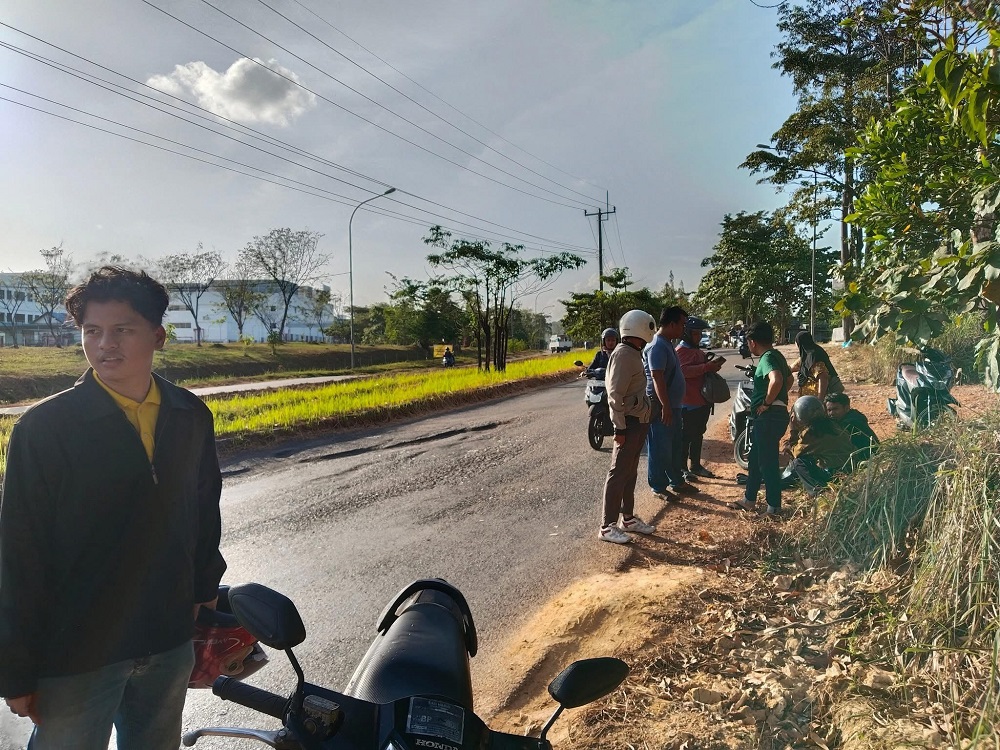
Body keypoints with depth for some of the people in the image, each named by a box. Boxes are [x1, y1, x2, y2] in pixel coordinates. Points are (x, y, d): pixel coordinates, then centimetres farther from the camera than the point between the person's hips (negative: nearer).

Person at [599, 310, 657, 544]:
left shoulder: (634, 353, 13)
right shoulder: (623, 354, -18)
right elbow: (615, 395, -22)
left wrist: (643, 419, 17)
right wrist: (620, 427, -21)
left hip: (639, 421, 10)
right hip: (629, 422, -10)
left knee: (630, 472, 17)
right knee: (619, 473, -5)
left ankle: (628, 518, 28)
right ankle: (607, 527, 0)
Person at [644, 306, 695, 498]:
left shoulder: (667, 344, 13)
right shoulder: (657, 346, -19)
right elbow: (657, 378, -25)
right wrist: (665, 407, -27)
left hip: (672, 405, 10)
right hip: (661, 407, -10)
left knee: (675, 447, 19)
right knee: (660, 449, 0)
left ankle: (676, 481, 30)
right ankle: (658, 487, 9)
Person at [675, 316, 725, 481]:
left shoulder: (698, 351, 19)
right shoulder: (681, 350, -13)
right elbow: (684, 370, -28)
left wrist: (713, 364, 9)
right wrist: (707, 366, -29)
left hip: (702, 400, 10)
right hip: (688, 402, -10)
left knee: (698, 435, 17)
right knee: (686, 436, -4)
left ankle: (695, 465, 27)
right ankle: (682, 468, 2)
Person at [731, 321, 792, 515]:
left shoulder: (767, 358, -16)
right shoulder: (776, 355, 15)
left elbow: (776, 380, -35)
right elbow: (789, 378, 30)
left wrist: (766, 402, -22)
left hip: (769, 416, -11)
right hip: (770, 416, 11)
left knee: (767, 462, -2)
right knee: (755, 458, 17)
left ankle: (774, 506, 7)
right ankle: (749, 499, 27)